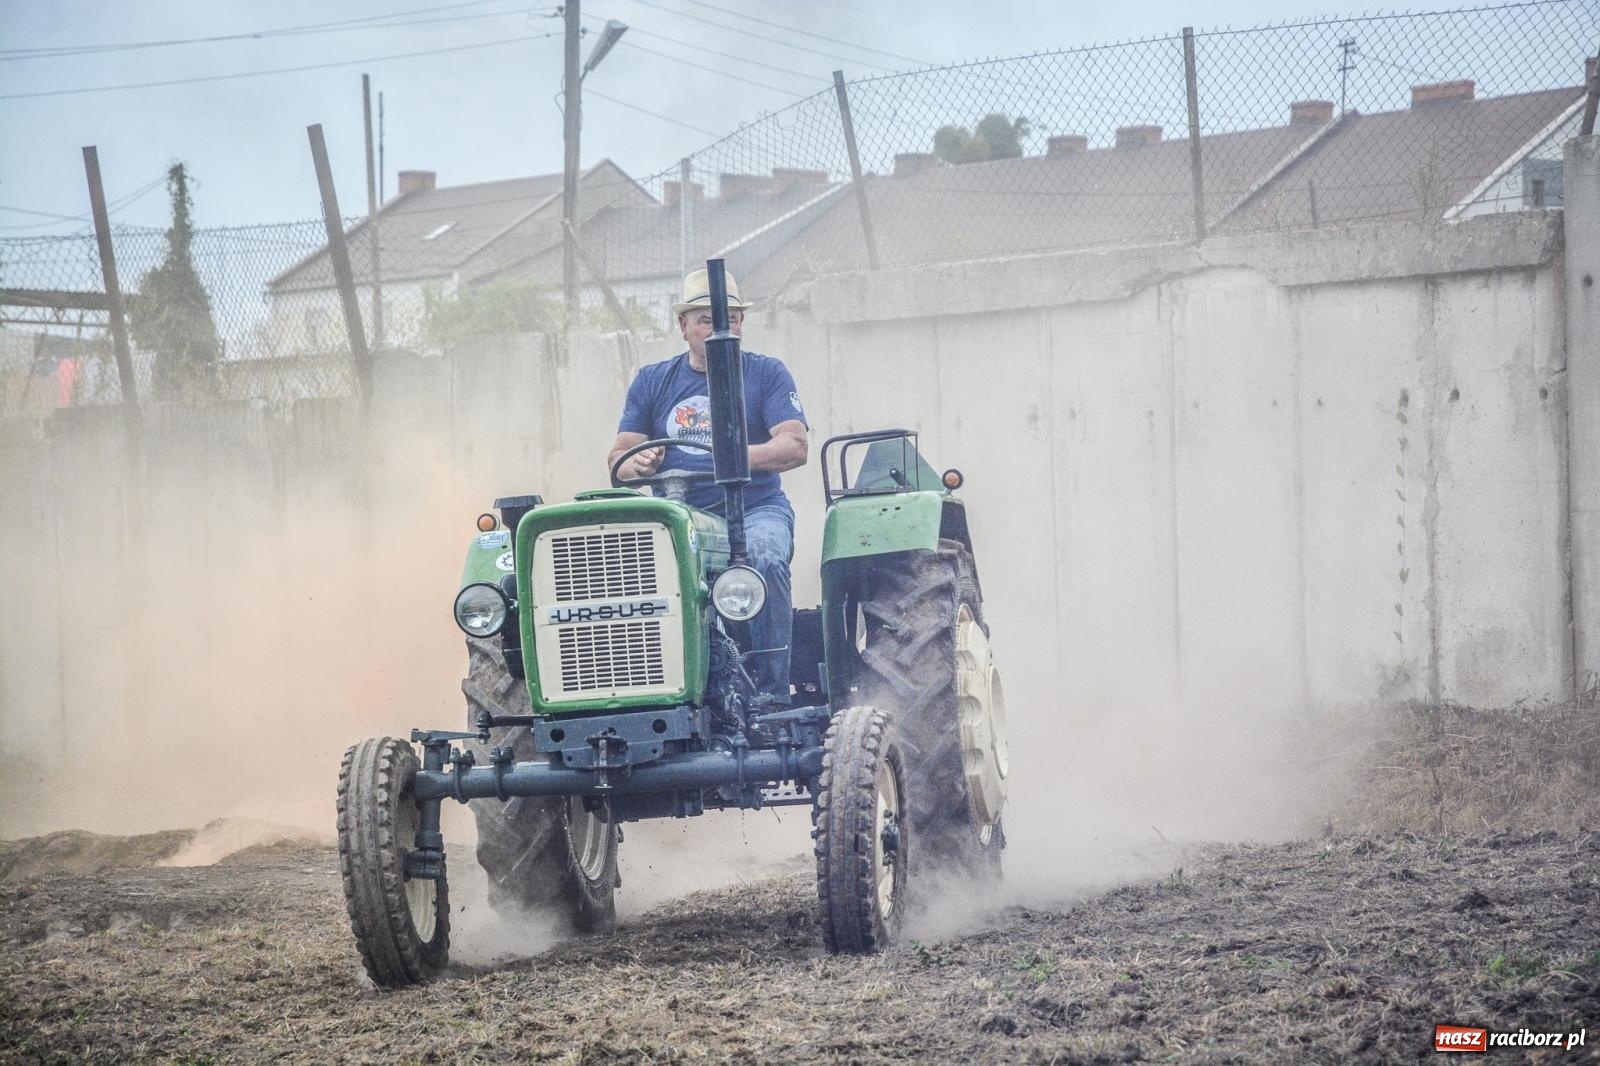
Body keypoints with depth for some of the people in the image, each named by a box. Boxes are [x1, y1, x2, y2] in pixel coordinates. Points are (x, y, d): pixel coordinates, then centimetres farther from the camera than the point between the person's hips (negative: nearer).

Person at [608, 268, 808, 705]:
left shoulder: (766, 374, 7)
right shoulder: (653, 381, 15)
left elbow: (796, 446, -7)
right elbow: (618, 456, 9)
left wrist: (743, 457, -28)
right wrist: (634, 463, -18)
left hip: (755, 508, -2)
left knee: (764, 559, -36)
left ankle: (770, 694, -33)